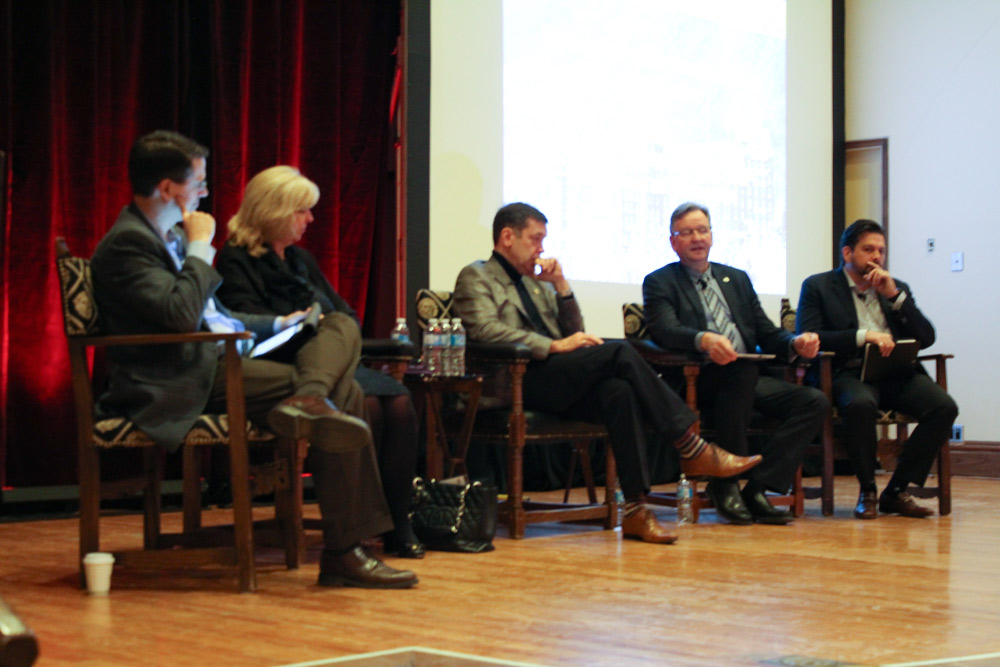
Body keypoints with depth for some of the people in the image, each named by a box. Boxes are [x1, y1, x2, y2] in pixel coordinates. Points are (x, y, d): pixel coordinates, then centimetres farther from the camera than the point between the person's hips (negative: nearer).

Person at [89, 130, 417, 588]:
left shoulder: (171, 236, 21)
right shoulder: (127, 243, -11)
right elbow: (181, 314, -25)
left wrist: (277, 323, 24)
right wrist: (200, 247, -12)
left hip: (222, 355, 11)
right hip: (191, 378, -11)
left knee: (342, 327, 1)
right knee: (342, 389, -20)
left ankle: (308, 398, -29)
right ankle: (343, 553, -16)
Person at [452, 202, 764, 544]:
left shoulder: (535, 282, 30)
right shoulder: (476, 277, 7)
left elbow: (574, 332, 25)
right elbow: (486, 329, -13)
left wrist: (560, 284, 11)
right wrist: (554, 345, -17)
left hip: (560, 381, 7)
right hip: (518, 382, -7)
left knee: (619, 390, -27)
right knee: (618, 351, -24)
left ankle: (635, 509, -33)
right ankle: (691, 448, -22)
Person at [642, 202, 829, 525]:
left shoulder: (737, 279, 24)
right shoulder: (659, 282, 7)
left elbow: (767, 334, 20)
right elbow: (665, 330, -12)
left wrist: (796, 343, -3)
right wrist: (704, 340, -34)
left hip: (748, 378, 6)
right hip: (696, 381, -6)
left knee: (815, 402, -17)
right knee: (742, 367, -37)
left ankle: (756, 489, -20)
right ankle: (726, 483, -26)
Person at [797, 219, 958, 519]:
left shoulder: (897, 289, 22)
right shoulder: (818, 287, 9)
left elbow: (926, 337, 12)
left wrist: (895, 296, 0)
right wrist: (863, 335, -16)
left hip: (896, 373, 4)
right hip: (849, 373, -4)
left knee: (944, 406, -23)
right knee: (860, 404, -39)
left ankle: (898, 491, -12)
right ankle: (867, 491, -17)